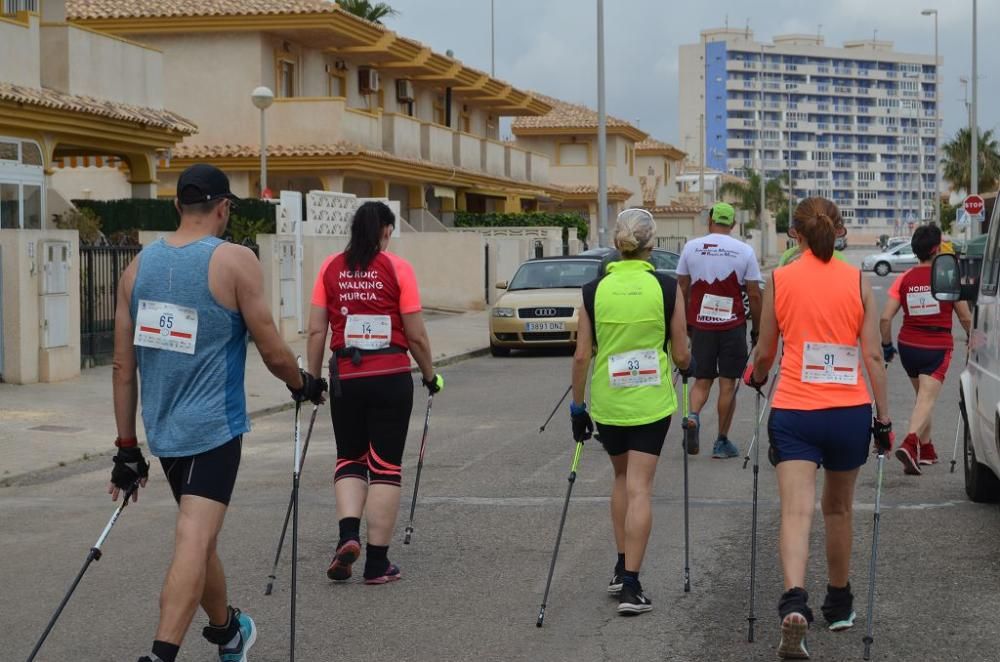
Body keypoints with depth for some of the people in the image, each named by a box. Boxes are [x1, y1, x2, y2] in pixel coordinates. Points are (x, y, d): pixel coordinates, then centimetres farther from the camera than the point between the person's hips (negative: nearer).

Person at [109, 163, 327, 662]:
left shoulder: (140, 265, 6)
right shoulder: (235, 261, -10)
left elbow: (123, 365, 7)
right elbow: (273, 352, -8)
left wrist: (127, 447, 13)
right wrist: (302, 384, 13)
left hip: (164, 429, 6)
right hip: (214, 427, -6)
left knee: (199, 535, 22)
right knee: (194, 541, -12)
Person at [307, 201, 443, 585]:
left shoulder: (331, 268, 3)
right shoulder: (397, 269, -4)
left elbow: (316, 331, 2)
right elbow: (415, 336, -3)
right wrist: (431, 376, 11)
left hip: (345, 378, 2)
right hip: (391, 378, -2)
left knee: (350, 459, 17)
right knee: (385, 466, 5)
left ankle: (348, 534, -6)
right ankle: (377, 562, 6)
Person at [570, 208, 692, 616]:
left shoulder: (594, 291, -4)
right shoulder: (666, 289, -7)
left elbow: (581, 357, -2)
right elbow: (681, 355, -1)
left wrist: (577, 405, 9)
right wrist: (687, 366, 22)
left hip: (606, 402, 2)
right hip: (652, 401, -2)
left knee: (622, 477, 23)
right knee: (639, 488, 0)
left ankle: (621, 568, 23)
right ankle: (631, 586, -4)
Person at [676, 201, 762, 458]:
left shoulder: (691, 247, 3)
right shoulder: (744, 251, -2)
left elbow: (682, 290, 8)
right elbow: (754, 295, -2)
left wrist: (685, 325, 19)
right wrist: (757, 329, 9)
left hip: (700, 324, 2)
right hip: (733, 325, -2)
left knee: (701, 380, 13)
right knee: (728, 383, 6)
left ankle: (693, 415, -15)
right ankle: (722, 442, 10)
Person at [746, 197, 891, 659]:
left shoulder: (780, 279, 0)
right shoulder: (858, 282, 2)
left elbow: (765, 352, 8)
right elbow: (873, 356, -1)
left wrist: (756, 377, 30)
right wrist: (884, 418, 5)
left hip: (793, 412, -2)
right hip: (850, 412, 2)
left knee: (796, 511, -10)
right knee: (838, 509, 20)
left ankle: (794, 603, -32)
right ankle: (839, 605, 34)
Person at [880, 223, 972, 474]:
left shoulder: (904, 280, 0)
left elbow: (885, 317, -5)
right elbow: (965, 317, -1)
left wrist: (886, 345, 9)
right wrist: (973, 339, 18)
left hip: (908, 346, 4)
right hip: (937, 348, -4)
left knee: (923, 396, 21)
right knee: (926, 400, -10)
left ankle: (926, 450, 26)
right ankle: (910, 443, -32)